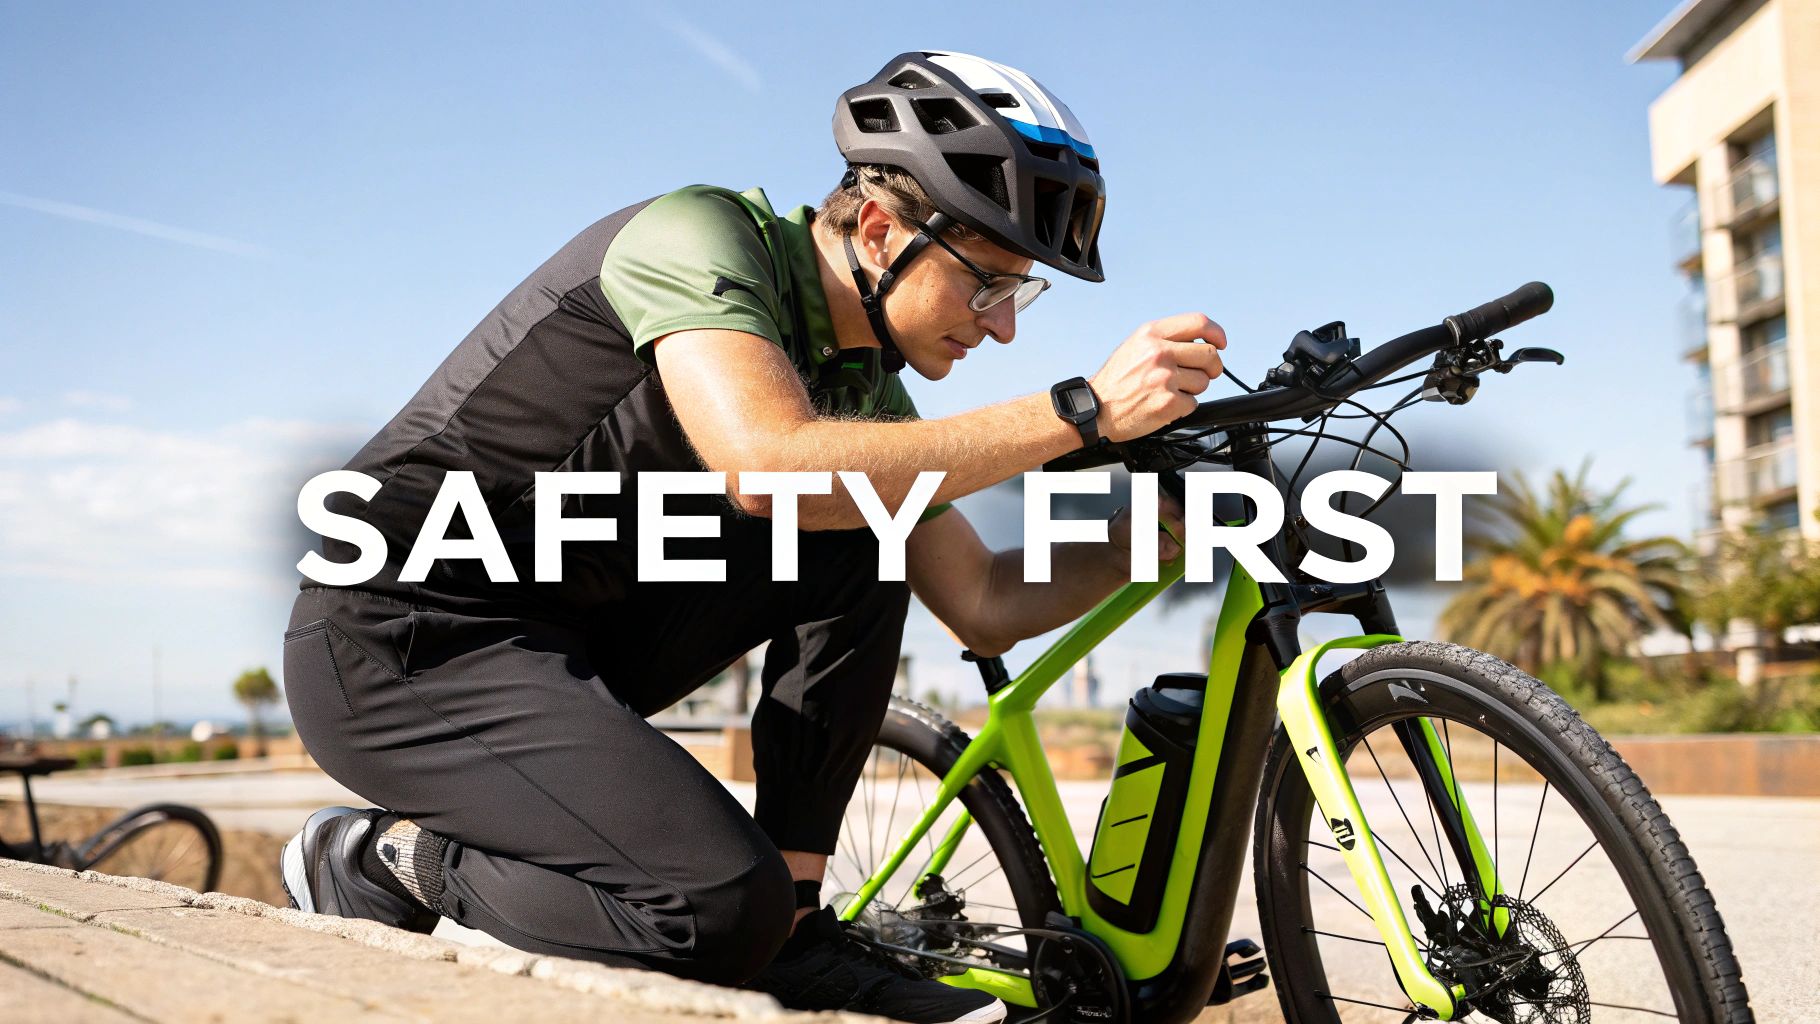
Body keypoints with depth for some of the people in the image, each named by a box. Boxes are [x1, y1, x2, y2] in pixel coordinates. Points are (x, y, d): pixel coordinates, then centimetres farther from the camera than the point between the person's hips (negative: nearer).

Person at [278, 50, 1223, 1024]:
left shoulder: (860, 386, 6)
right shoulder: (701, 233, -17)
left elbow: (985, 607, 8)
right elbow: (768, 466, -36)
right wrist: (1081, 411, -33)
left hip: (562, 631, 8)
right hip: (398, 641, -8)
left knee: (856, 543, -2)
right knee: (727, 908, -24)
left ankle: (795, 935, -2)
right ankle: (385, 857, 0)